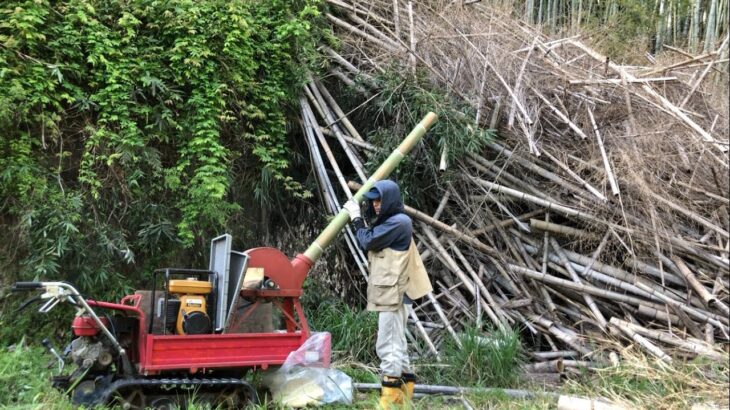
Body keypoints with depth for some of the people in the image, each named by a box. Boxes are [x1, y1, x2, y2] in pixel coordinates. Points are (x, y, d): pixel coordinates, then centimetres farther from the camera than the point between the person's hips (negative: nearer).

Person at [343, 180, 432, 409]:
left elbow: (367, 242, -13)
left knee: (387, 344, -10)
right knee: (396, 342, 16)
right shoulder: (389, 222, 19)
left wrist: (356, 218, -3)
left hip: (394, 292, -11)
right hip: (390, 292, 11)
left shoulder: (398, 222, -15)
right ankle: (405, 386, 25)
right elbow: (370, 244, 18)